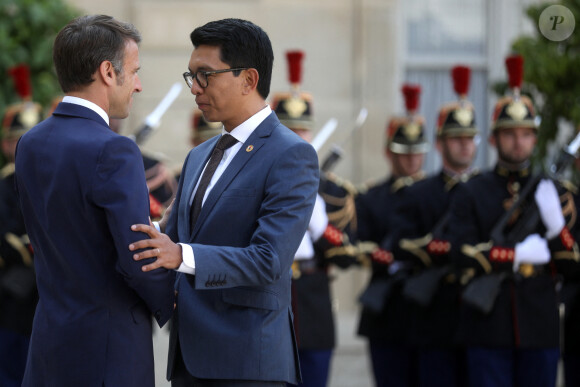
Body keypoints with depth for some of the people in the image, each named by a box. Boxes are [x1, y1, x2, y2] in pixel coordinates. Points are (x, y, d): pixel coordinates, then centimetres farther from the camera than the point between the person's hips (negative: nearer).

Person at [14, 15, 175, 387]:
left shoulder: (31, 143, 7)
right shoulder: (113, 151, -19)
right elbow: (140, 260, -21)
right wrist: (167, 304, -1)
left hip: (50, 339, 8)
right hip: (108, 354, -8)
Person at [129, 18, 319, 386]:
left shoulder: (292, 156, -10)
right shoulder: (199, 157, 18)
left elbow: (270, 261, -20)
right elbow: (172, 241, 22)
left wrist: (182, 256, -31)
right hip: (191, 356, 8)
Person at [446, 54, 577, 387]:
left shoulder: (553, 192, 10)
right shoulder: (472, 194, 5)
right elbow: (465, 254, -7)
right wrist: (520, 254, -13)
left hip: (541, 329, 2)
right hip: (489, 331, -2)